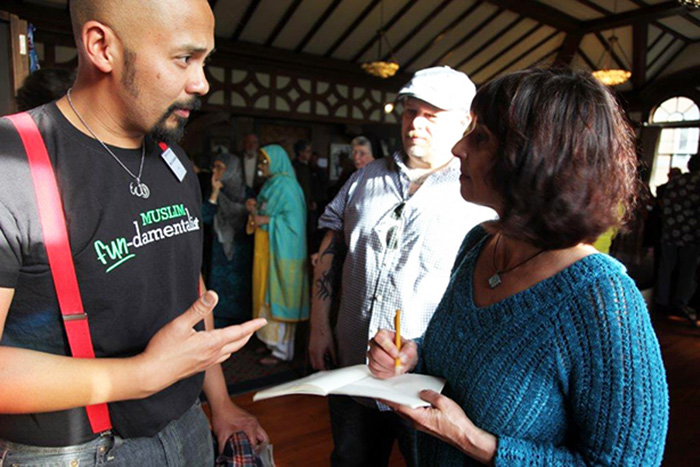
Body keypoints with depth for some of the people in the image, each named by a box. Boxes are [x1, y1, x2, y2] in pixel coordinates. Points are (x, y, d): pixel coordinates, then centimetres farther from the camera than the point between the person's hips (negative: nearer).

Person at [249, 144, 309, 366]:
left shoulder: (286, 185, -13)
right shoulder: (270, 184, 15)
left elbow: (293, 221, -18)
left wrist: (265, 221, -17)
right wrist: (256, 210, 3)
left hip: (282, 251, -9)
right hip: (268, 250, 9)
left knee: (279, 296, -3)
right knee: (268, 295, 11)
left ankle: (282, 350, 7)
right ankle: (272, 340, 21)